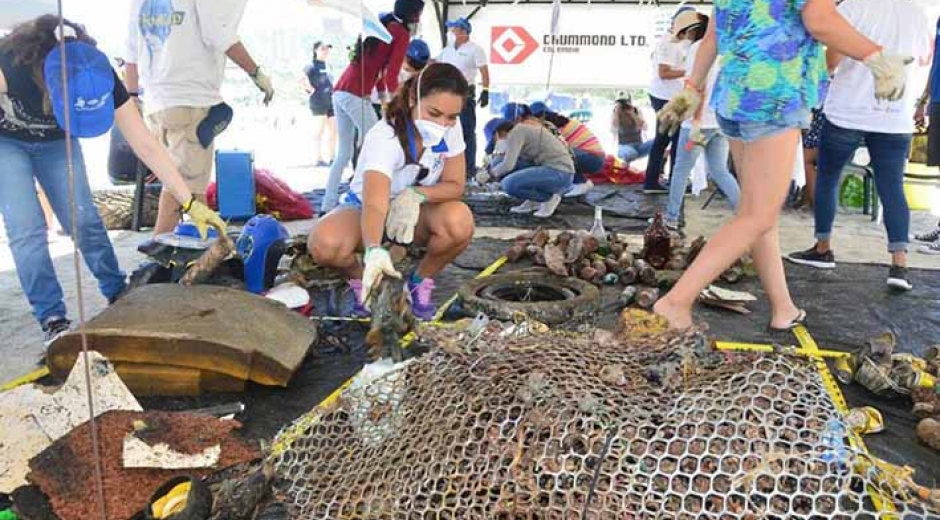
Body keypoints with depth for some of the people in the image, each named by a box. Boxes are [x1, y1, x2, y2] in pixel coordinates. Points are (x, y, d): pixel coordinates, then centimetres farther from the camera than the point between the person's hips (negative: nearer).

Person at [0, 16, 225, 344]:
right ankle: (52, 320, -1)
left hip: (55, 142, 2)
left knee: (83, 220, -5)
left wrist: (191, 204, -31)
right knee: (26, 229, -11)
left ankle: (119, 296, 12)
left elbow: (148, 148, -28)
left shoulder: (100, 80, -31)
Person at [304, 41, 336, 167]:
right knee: (321, 129, -6)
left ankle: (331, 158, 13)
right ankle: (319, 159, -1)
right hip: (318, 101, -7)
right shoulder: (313, 66, -4)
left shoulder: (327, 66, 19)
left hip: (331, 101, 7)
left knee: (333, 130, 6)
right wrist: (311, 89, -13)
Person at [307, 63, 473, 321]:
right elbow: (374, 204, -45)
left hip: (414, 212, 3)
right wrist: (375, 251, -65)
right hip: (362, 209, -3)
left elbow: (455, 185, -10)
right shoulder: (384, 137, -32)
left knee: (459, 221, -32)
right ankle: (361, 277, 0)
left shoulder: (451, 128, -16)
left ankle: (421, 280, -3)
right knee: (323, 244, -36)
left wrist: (417, 194, -30)